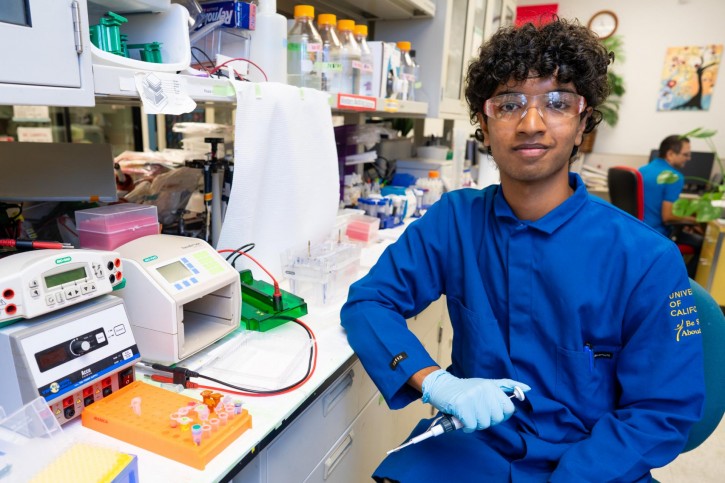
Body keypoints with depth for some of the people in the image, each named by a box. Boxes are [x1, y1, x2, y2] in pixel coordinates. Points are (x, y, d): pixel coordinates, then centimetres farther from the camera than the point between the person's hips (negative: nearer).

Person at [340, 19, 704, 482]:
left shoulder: (647, 259, -13)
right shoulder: (453, 219, -7)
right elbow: (367, 302, -9)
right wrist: (435, 382, -25)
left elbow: (662, 410, -7)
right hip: (469, 441, 1)